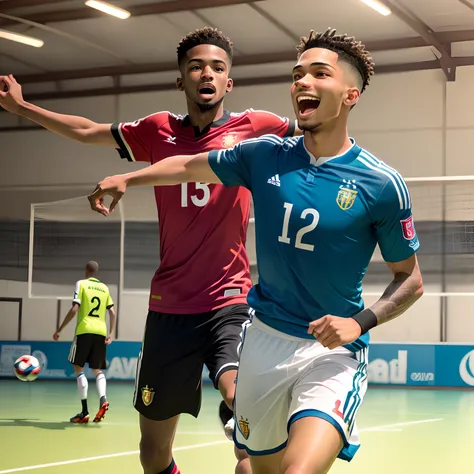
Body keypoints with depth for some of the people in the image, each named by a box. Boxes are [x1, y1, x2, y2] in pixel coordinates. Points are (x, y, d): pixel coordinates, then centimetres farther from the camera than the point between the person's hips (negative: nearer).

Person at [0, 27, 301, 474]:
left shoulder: (253, 126, -2)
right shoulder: (159, 130, 7)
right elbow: (87, 131, 21)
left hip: (228, 303, -3)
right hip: (169, 306, 4)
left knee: (241, 401, -33)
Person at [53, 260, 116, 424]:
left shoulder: (81, 284, 2)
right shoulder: (105, 288, 16)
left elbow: (74, 310, -7)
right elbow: (112, 312, 9)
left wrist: (59, 330, -1)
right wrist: (111, 334, 9)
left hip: (84, 331, -4)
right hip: (101, 332, 4)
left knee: (78, 368, 3)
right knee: (97, 370, 11)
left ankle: (84, 412, -6)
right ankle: (102, 399, -18)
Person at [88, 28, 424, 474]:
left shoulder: (382, 185, -11)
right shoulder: (265, 156, 0)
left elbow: (410, 279, -2)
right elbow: (191, 166, 19)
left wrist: (361, 321, -16)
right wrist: (128, 178, 10)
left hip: (332, 351, -4)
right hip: (264, 339, 4)